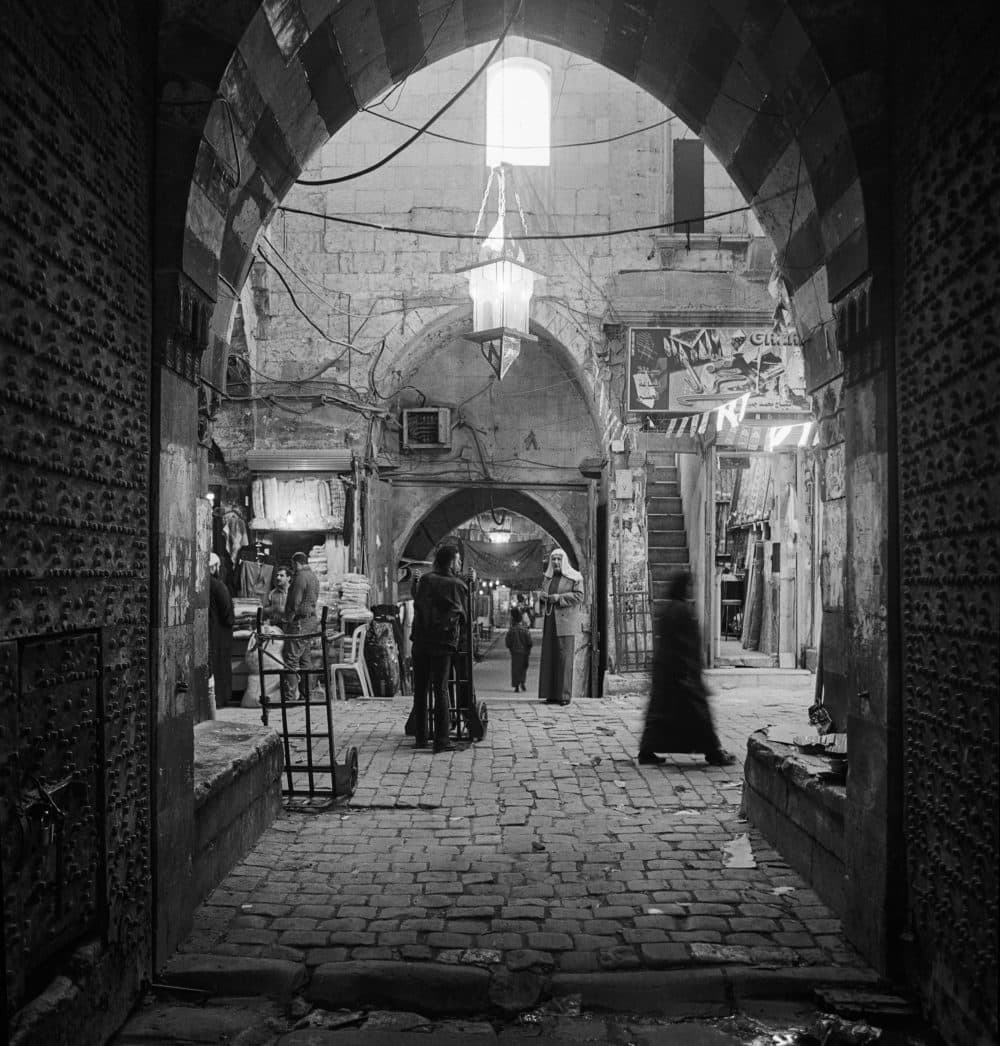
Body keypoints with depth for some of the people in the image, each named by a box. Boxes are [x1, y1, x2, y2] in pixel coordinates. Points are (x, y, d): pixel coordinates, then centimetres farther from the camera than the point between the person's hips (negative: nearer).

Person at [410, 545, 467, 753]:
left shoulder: (426, 580, 6)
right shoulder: (458, 585, 1)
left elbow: (416, 606, 12)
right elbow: (463, 615, 8)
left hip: (420, 640, 2)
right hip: (443, 643, -2)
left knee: (420, 690, 10)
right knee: (440, 690, 1)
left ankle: (420, 738, 13)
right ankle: (441, 740, -2)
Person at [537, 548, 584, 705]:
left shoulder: (574, 577, -4)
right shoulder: (549, 578, 15)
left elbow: (579, 596, -13)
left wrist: (559, 597, -20)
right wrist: (542, 596, -2)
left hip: (566, 621, -6)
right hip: (551, 621, 6)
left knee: (564, 657, -9)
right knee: (550, 656, 1)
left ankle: (565, 695, -6)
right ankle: (552, 694, 3)